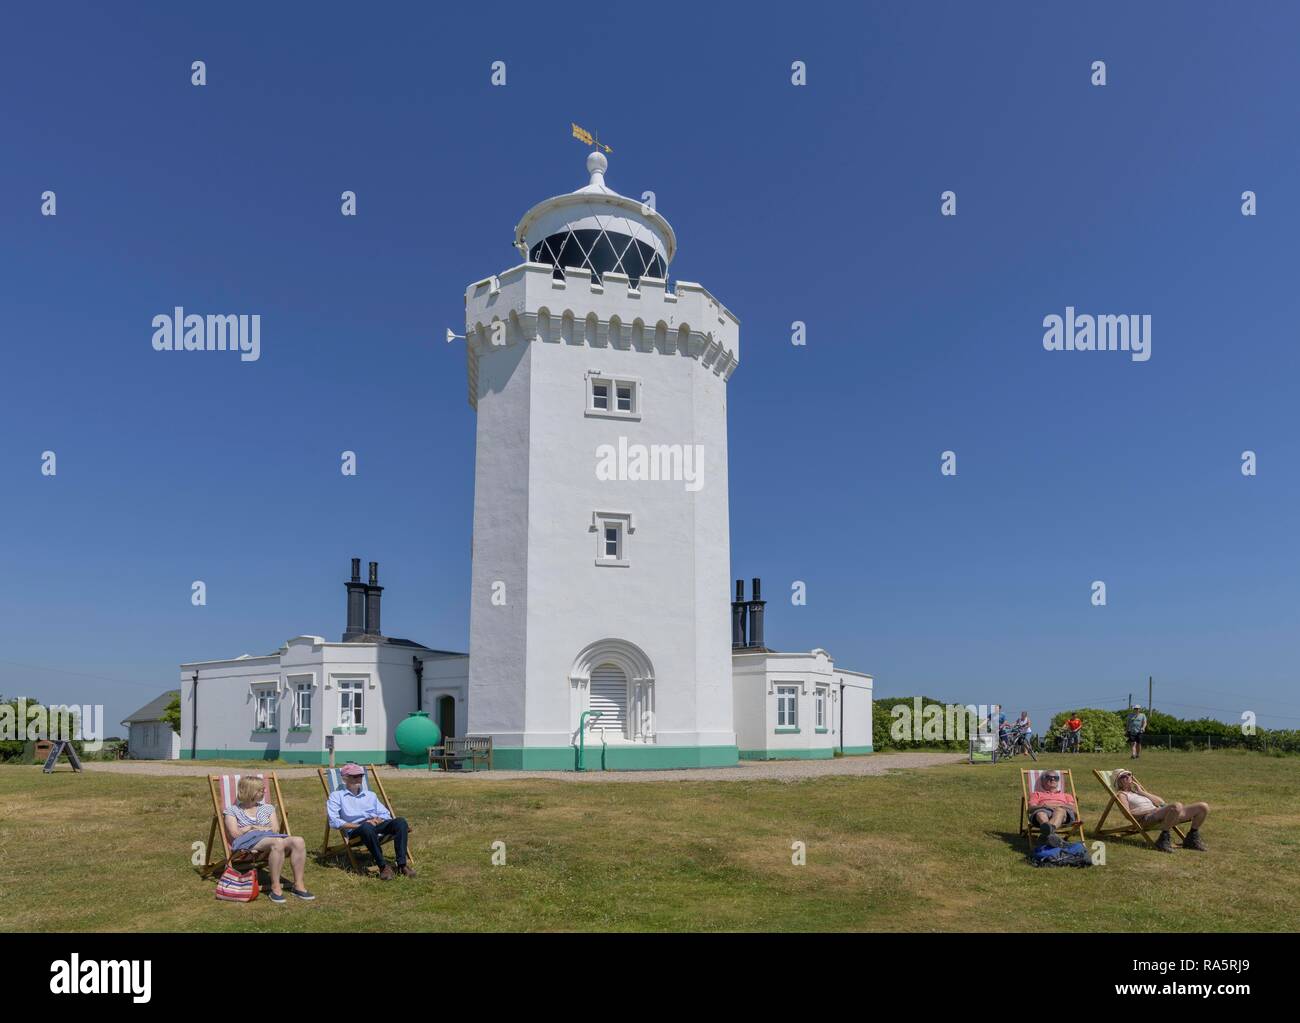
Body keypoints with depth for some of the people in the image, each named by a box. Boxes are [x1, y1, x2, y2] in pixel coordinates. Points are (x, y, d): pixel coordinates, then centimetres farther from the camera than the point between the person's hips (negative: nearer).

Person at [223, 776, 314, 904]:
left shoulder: (267, 808, 26)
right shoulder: (232, 810, 16)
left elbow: (276, 829, 12)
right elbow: (235, 833, -1)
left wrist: (254, 827, -2)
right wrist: (260, 828, 4)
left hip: (271, 839, 5)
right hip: (246, 843, -5)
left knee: (298, 841, -30)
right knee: (278, 842, -40)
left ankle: (298, 885, -26)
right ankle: (275, 888, -35)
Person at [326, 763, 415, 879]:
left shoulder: (370, 795, 29)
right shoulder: (337, 795, 13)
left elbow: (386, 815, 22)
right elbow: (334, 821, -3)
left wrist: (378, 819, -3)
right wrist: (358, 825, -14)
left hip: (377, 826, 5)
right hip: (355, 830, -5)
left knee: (400, 821, -25)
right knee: (367, 827, -41)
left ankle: (402, 864, -30)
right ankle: (383, 866, -35)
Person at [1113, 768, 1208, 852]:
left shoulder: (1138, 792, 36)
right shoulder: (1121, 795, 14)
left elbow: (1161, 802, 22)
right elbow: (1128, 814, -6)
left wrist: (1142, 792, 18)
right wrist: (1150, 810, -12)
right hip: (1147, 818, -8)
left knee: (1204, 807, -3)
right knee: (1176, 806, -41)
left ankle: (1192, 839, 10)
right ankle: (1163, 838, -26)